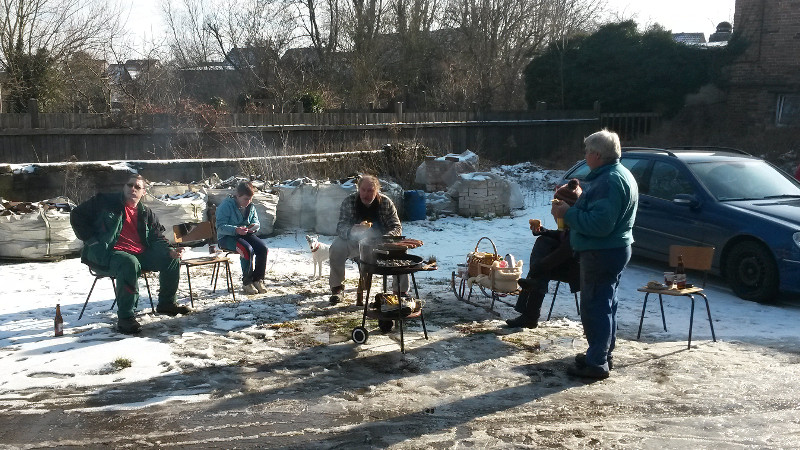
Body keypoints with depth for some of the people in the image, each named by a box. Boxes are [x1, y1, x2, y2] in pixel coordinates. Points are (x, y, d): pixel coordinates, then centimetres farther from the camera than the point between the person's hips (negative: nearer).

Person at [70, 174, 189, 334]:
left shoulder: (146, 213, 18)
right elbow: (77, 215, 5)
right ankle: (125, 318, -35)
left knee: (171, 259, -7)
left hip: (139, 254, 6)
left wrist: (169, 250, -7)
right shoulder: (105, 202, 4)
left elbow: (157, 238, 16)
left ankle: (166, 303, 11)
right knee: (130, 263, -39)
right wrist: (91, 241, -5)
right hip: (106, 253, -6)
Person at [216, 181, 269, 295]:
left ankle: (258, 280, -9)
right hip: (227, 237, -6)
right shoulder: (226, 205, -12)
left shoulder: (250, 206, 8)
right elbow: (221, 227, -18)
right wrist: (236, 230, -36)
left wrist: (254, 226, -10)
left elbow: (256, 222, 17)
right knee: (248, 249, -34)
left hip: (246, 234, 6)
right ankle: (247, 283, -20)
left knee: (263, 248, -22)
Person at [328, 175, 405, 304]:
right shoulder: (348, 202, -12)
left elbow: (397, 227, -11)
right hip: (355, 242, 0)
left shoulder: (386, 202, -10)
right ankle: (337, 288, -10)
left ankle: (400, 291, -10)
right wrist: (355, 230, -44)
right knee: (337, 247, -28)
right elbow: (341, 228, -20)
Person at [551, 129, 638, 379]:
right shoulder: (619, 174, 13)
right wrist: (579, 201, 11)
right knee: (605, 304, 19)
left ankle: (597, 363, 3)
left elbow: (599, 224, -30)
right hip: (614, 249, 11)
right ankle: (604, 353, 32)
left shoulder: (609, 181, -23)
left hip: (602, 253, -11)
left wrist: (568, 213, -20)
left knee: (595, 306, -4)